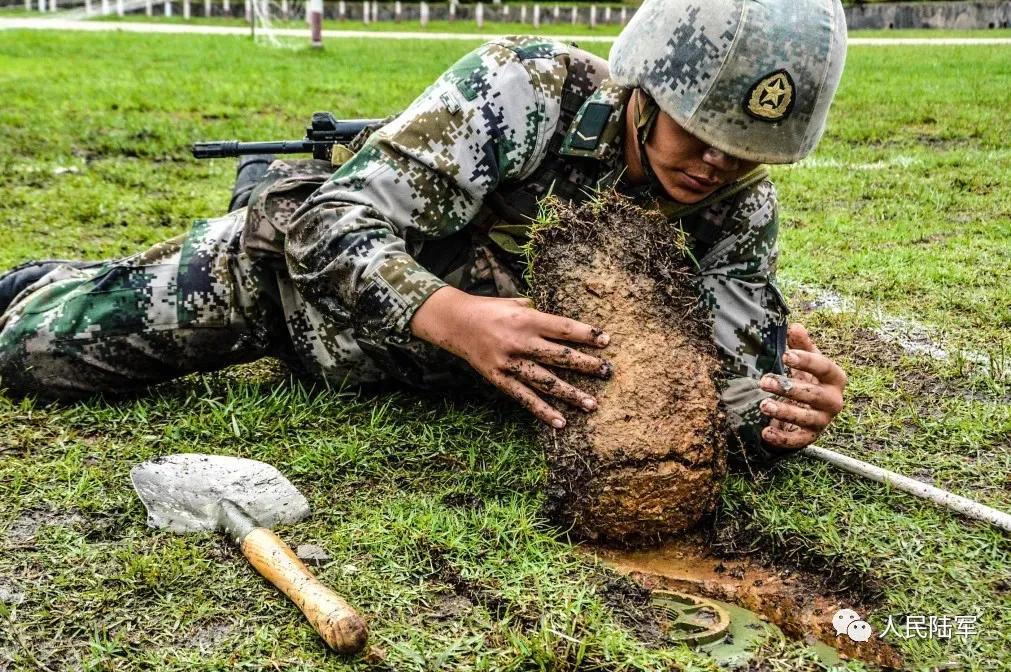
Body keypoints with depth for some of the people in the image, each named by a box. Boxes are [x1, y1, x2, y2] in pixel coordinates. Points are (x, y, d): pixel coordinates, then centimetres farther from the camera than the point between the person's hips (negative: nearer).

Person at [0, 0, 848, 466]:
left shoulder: (739, 206, -20)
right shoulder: (527, 86, -32)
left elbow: (732, 373, -18)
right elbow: (332, 224, -34)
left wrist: (779, 411, -42)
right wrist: (453, 318, -53)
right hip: (295, 251, -3)